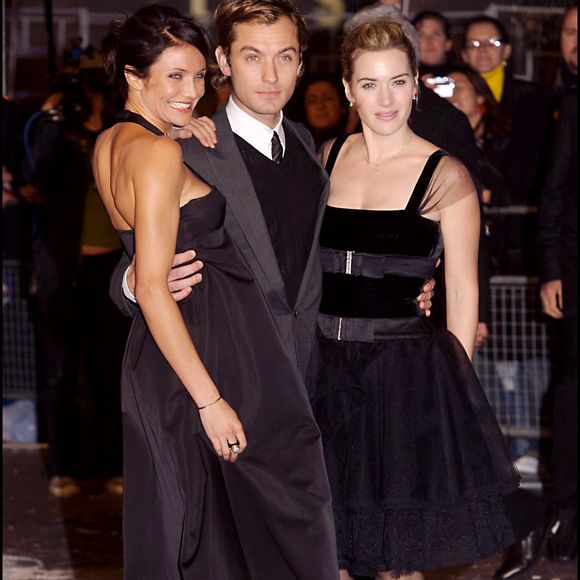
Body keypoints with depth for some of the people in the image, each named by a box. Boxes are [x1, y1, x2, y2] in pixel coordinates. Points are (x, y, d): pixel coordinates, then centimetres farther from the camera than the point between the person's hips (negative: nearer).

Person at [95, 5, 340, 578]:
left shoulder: (109, 143, 10)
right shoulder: (160, 152, -17)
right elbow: (152, 288, -21)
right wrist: (210, 399, -20)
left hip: (153, 360, 10)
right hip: (217, 354, -10)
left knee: (172, 532, 15)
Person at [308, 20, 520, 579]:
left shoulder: (445, 176, -6)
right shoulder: (326, 158, 6)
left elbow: (462, 293, -3)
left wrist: (455, 388, -5)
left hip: (405, 372, -4)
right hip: (323, 368, 4)